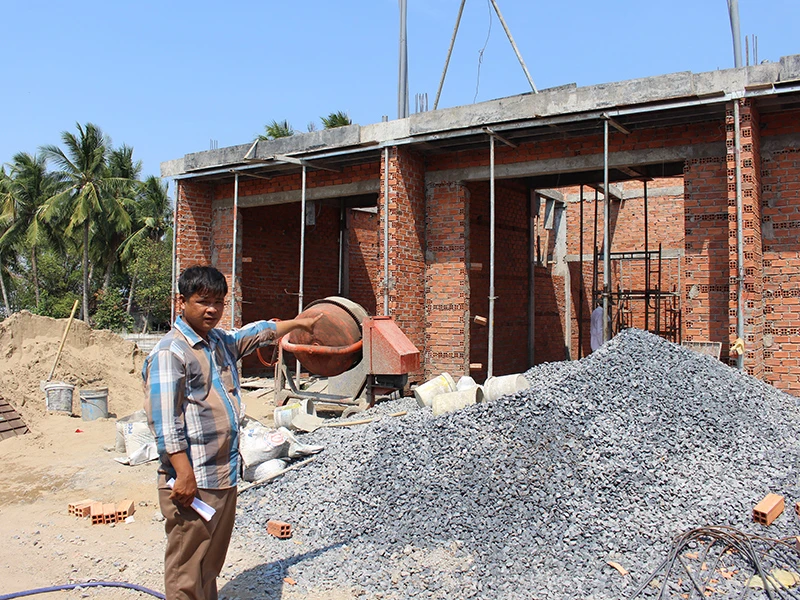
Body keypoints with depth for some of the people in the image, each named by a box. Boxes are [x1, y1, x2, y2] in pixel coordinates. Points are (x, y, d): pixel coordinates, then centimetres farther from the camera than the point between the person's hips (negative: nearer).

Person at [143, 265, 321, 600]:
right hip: (193, 483, -9)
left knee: (211, 565, 20)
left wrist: (296, 323, 44)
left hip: (225, 478, 9)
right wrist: (184, 474, -23)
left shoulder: (221, 341, 13)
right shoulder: (170, 352, -14)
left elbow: (256, 334, 33)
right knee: (187, 573, 0)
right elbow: (164, 419, -19)